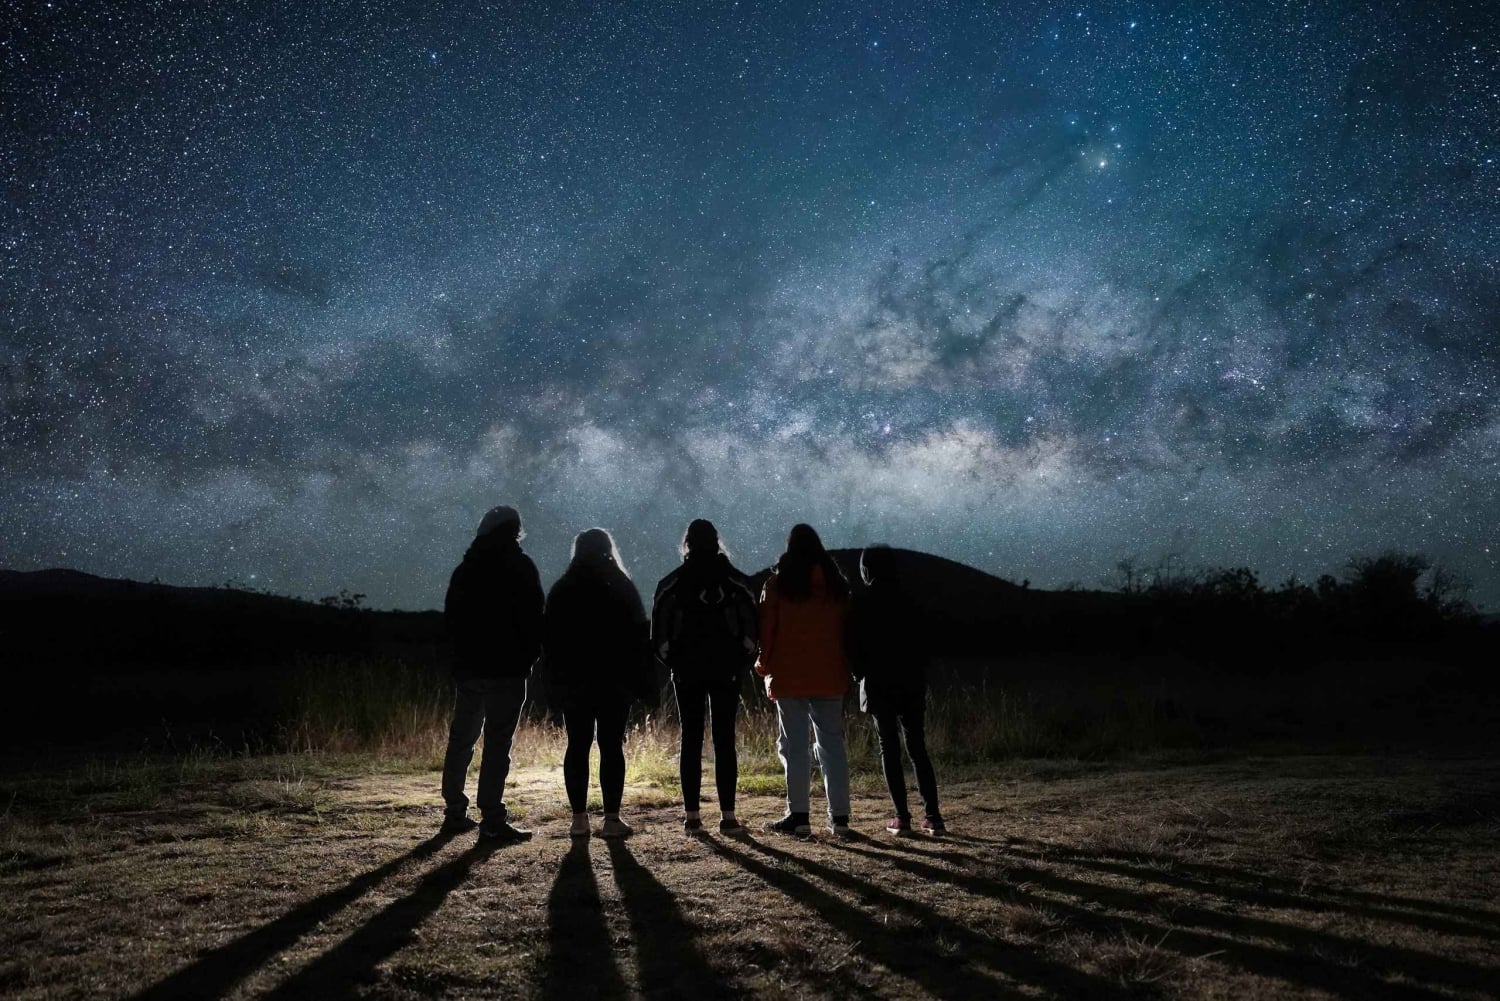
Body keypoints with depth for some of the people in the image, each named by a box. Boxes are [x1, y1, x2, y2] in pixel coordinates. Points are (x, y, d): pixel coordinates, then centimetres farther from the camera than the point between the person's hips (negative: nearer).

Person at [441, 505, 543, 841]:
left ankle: (455, 812, 19)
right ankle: (492, 819, -8)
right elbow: (533, 617, -8)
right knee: (498, 743, -6)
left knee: (461, 739, 13)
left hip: (468, 667, 6)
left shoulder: (465, 568, 13)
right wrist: (530, 655, 2)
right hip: (507, 668, -6)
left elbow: (450, 617, 16)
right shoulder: (519, 566, -4)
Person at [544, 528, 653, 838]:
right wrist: (641, 680, 2)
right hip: (614, 682, -2)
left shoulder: (561, 591, 5)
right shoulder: (622, 589, -1)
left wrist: (554, 679, 10)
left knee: (577, 746, 6)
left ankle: (579, 818, 6)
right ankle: (612, 818, -2)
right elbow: (639, 636, -2)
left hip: (573, 682, 2)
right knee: (611, 746, 0)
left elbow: (548, 638, 6)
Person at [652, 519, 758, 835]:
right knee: (724, 740, 1)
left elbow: (659, 632, -1)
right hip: (726, 669, 0)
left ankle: (692, 815, 6)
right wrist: (741, 662, 6)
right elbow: (750, 626, -2)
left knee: (691, 739, 5)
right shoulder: (735, 579, 1)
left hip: (687, 669, 0)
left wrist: (672, 662, 9)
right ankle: (727, 816, -1)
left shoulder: (672, 582, 0)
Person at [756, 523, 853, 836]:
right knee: (832, 744, 7)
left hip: (789, 677, -3)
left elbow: (767, 627, -3)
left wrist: (764, 665, 10)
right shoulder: (836, 583, 7)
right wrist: (845, 666, 19)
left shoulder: (778, 582, -3)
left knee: (794, 745, 1)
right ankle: (839, 816, 8)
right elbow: (847, 627, 10)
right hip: (830, 677, 3)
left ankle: (798, 816, 0)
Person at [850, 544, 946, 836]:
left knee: (889, 749, 4)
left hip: (878, 685, -2)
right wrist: (921, 678, 11)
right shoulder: (905, 601, 1)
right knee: (917, 748, 8)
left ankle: (902, 817, 0)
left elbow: (855, 648, -5)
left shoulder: (861, 605, -6)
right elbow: (919, 644, 3)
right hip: (911, 683, 2)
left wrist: (860, 676, 10)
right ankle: (932, 816, 3)